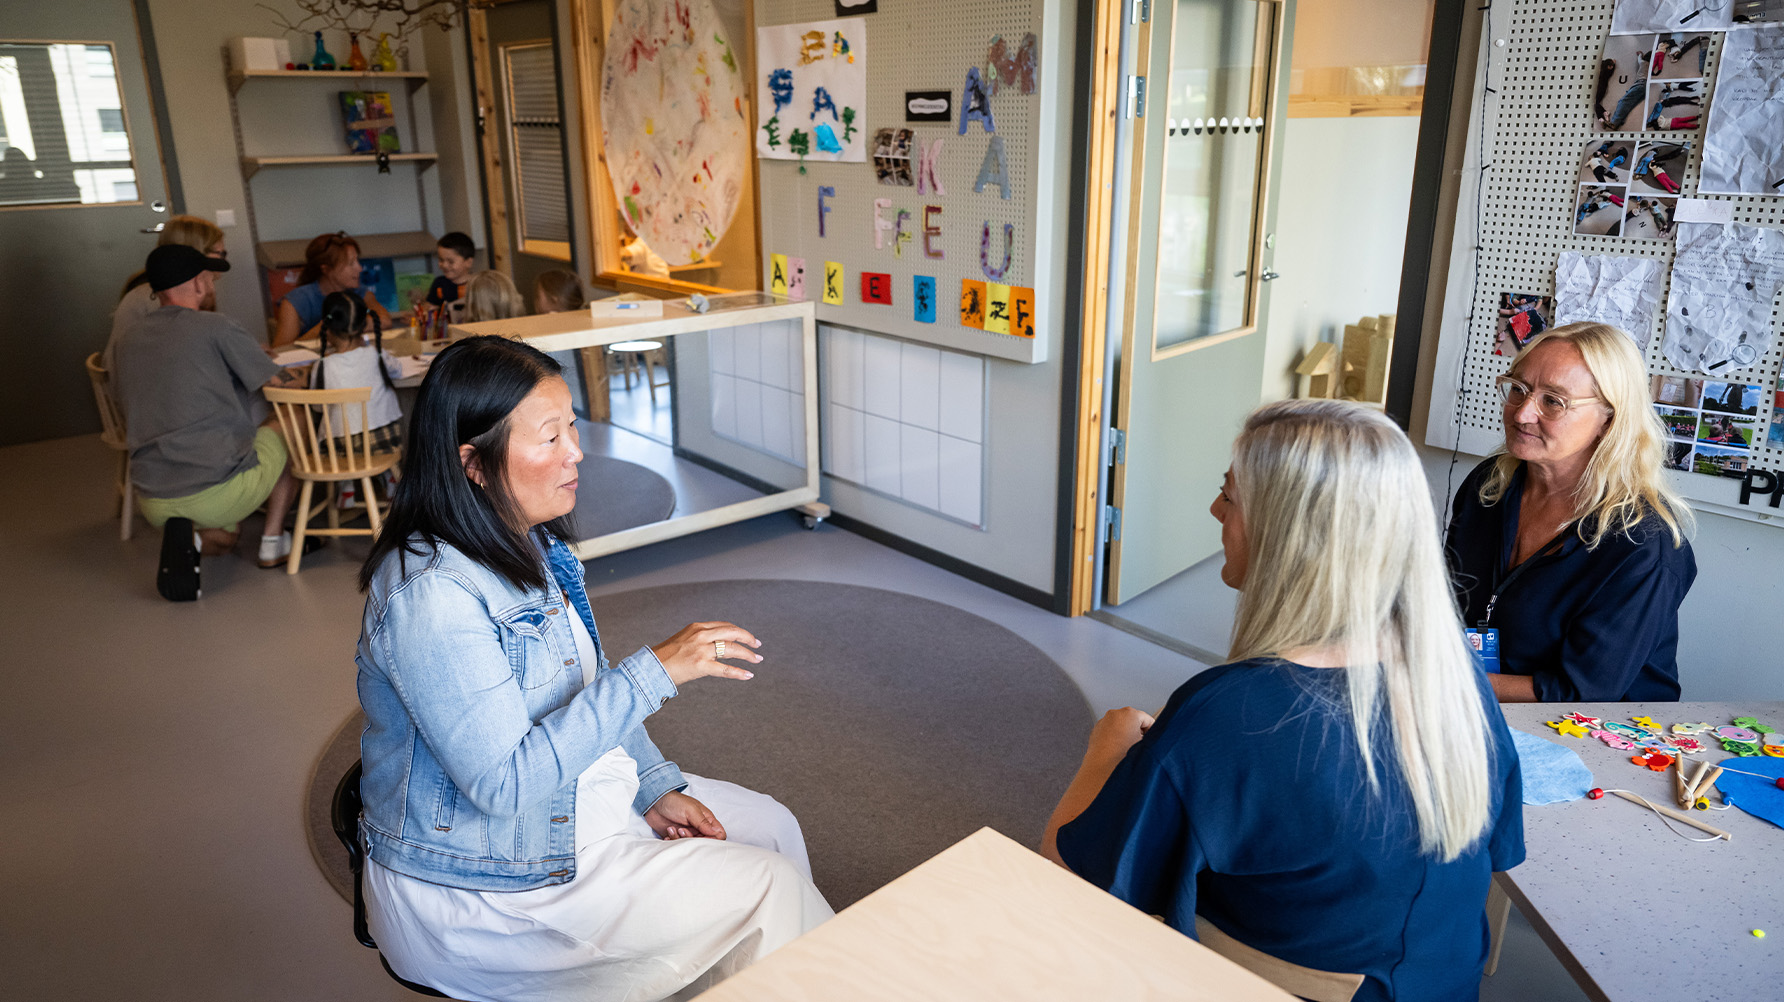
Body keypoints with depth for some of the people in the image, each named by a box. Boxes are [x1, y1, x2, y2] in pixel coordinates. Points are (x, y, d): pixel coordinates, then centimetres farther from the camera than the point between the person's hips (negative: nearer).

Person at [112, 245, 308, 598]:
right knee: (284, 435, 21)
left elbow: (129, 419, 24)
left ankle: (188, 536, -2)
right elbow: (279, 383, -1)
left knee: (226, 539, 34)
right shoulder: (216, 327, -7)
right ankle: (273, 543, 14)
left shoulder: (129, 340, 13)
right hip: (217, 492, -6)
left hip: (155, 504, 6)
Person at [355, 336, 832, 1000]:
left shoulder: (532, 543, 0)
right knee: (770, 888, -7)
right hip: (482, 880, -9)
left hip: (573, 790, 9)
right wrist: (655, 672, -32)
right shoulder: (431, 596, -30)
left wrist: (656, 787, 0)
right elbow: (503, 782, -31)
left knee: (771, 827, 9)